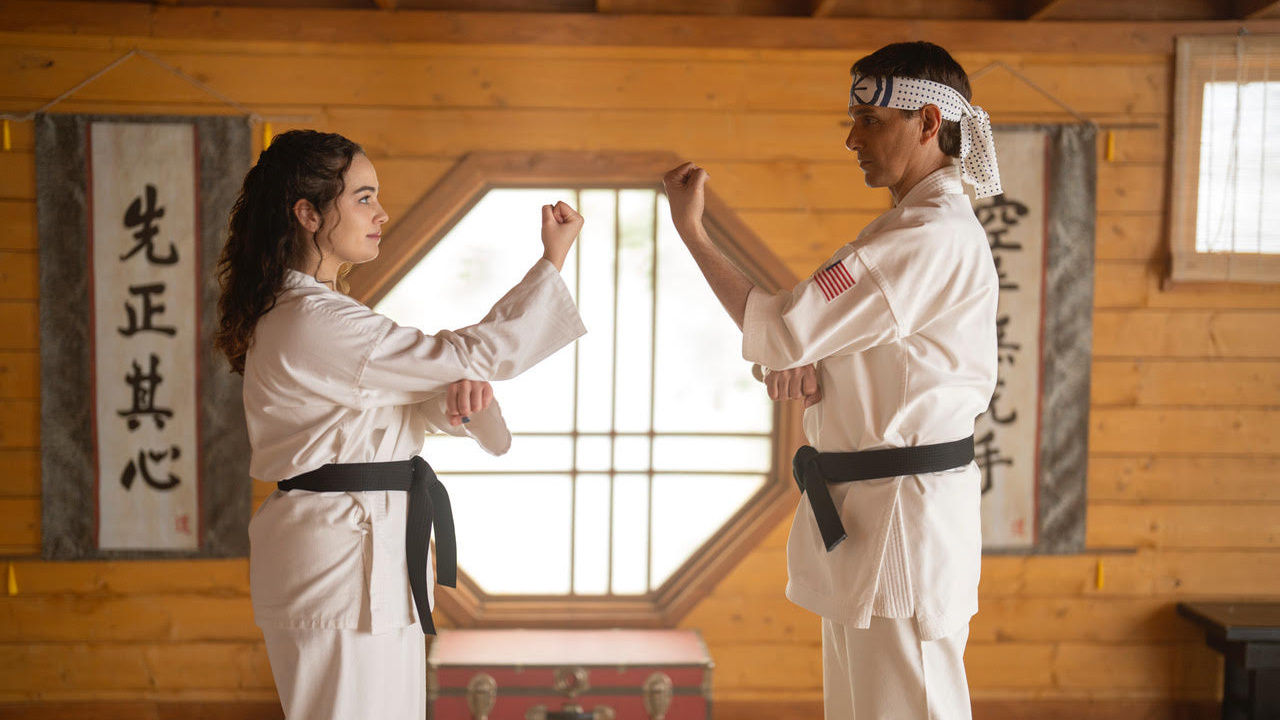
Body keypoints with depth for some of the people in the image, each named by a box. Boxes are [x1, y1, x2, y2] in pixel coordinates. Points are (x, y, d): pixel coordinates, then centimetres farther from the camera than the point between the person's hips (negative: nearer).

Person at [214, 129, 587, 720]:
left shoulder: (300, 312, 13)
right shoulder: (315, 325, -21)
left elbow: (394, 409, 13)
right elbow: (469, 355, -18)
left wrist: (455, 397, -11)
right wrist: (553, 259, -10)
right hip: (340, 558, -10)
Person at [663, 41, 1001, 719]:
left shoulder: (936, 238, -19)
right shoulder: (912, 225, 15)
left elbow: (781, 330, -20)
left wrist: (691, 230, -11)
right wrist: (804, 373, -7)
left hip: (905, 515, -10)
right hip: (866, 510, 10)